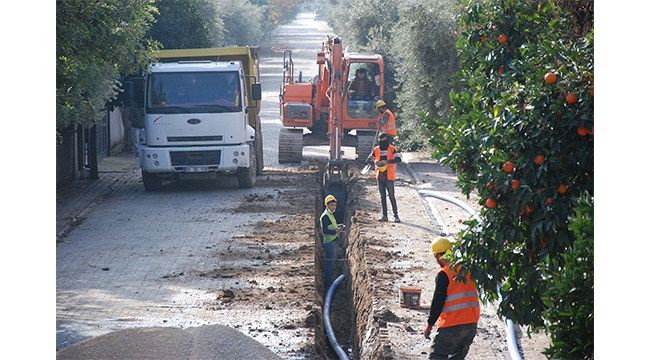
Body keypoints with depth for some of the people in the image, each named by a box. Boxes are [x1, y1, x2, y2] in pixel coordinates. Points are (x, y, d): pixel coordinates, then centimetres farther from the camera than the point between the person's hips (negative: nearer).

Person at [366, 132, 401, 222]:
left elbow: (398, 159, -17)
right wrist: (375, 161, -12)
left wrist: (387, 161, -29)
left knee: (391, 196, -4)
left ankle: (396, 215, 0)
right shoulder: (376, 149, 9)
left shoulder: (392, 149, -3)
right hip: (380, 176, 4)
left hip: (389, 177, -4)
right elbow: (368, 160, 10)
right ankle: (384, 215, 12)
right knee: (382, 197, 8)